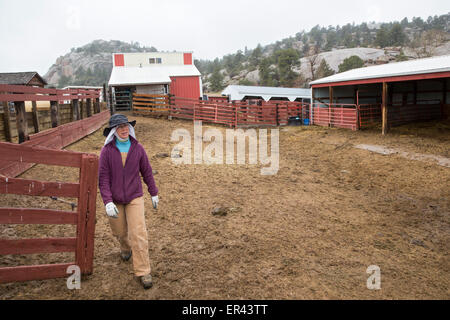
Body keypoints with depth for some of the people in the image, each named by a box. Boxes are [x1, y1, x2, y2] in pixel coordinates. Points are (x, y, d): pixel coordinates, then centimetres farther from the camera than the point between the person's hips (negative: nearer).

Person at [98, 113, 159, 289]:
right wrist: (107, 202, -20)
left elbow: (147, 172, 3)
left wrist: (154, 193, 9)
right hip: (114, 199, 0)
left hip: (134, 197, 0)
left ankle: (143, 272, 3)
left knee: (138, 234, -6)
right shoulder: (107, 150, -10)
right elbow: (103, 178, -12)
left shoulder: (137, 148, -6)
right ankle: (125, 248, 52)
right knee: (119, 231, 17)